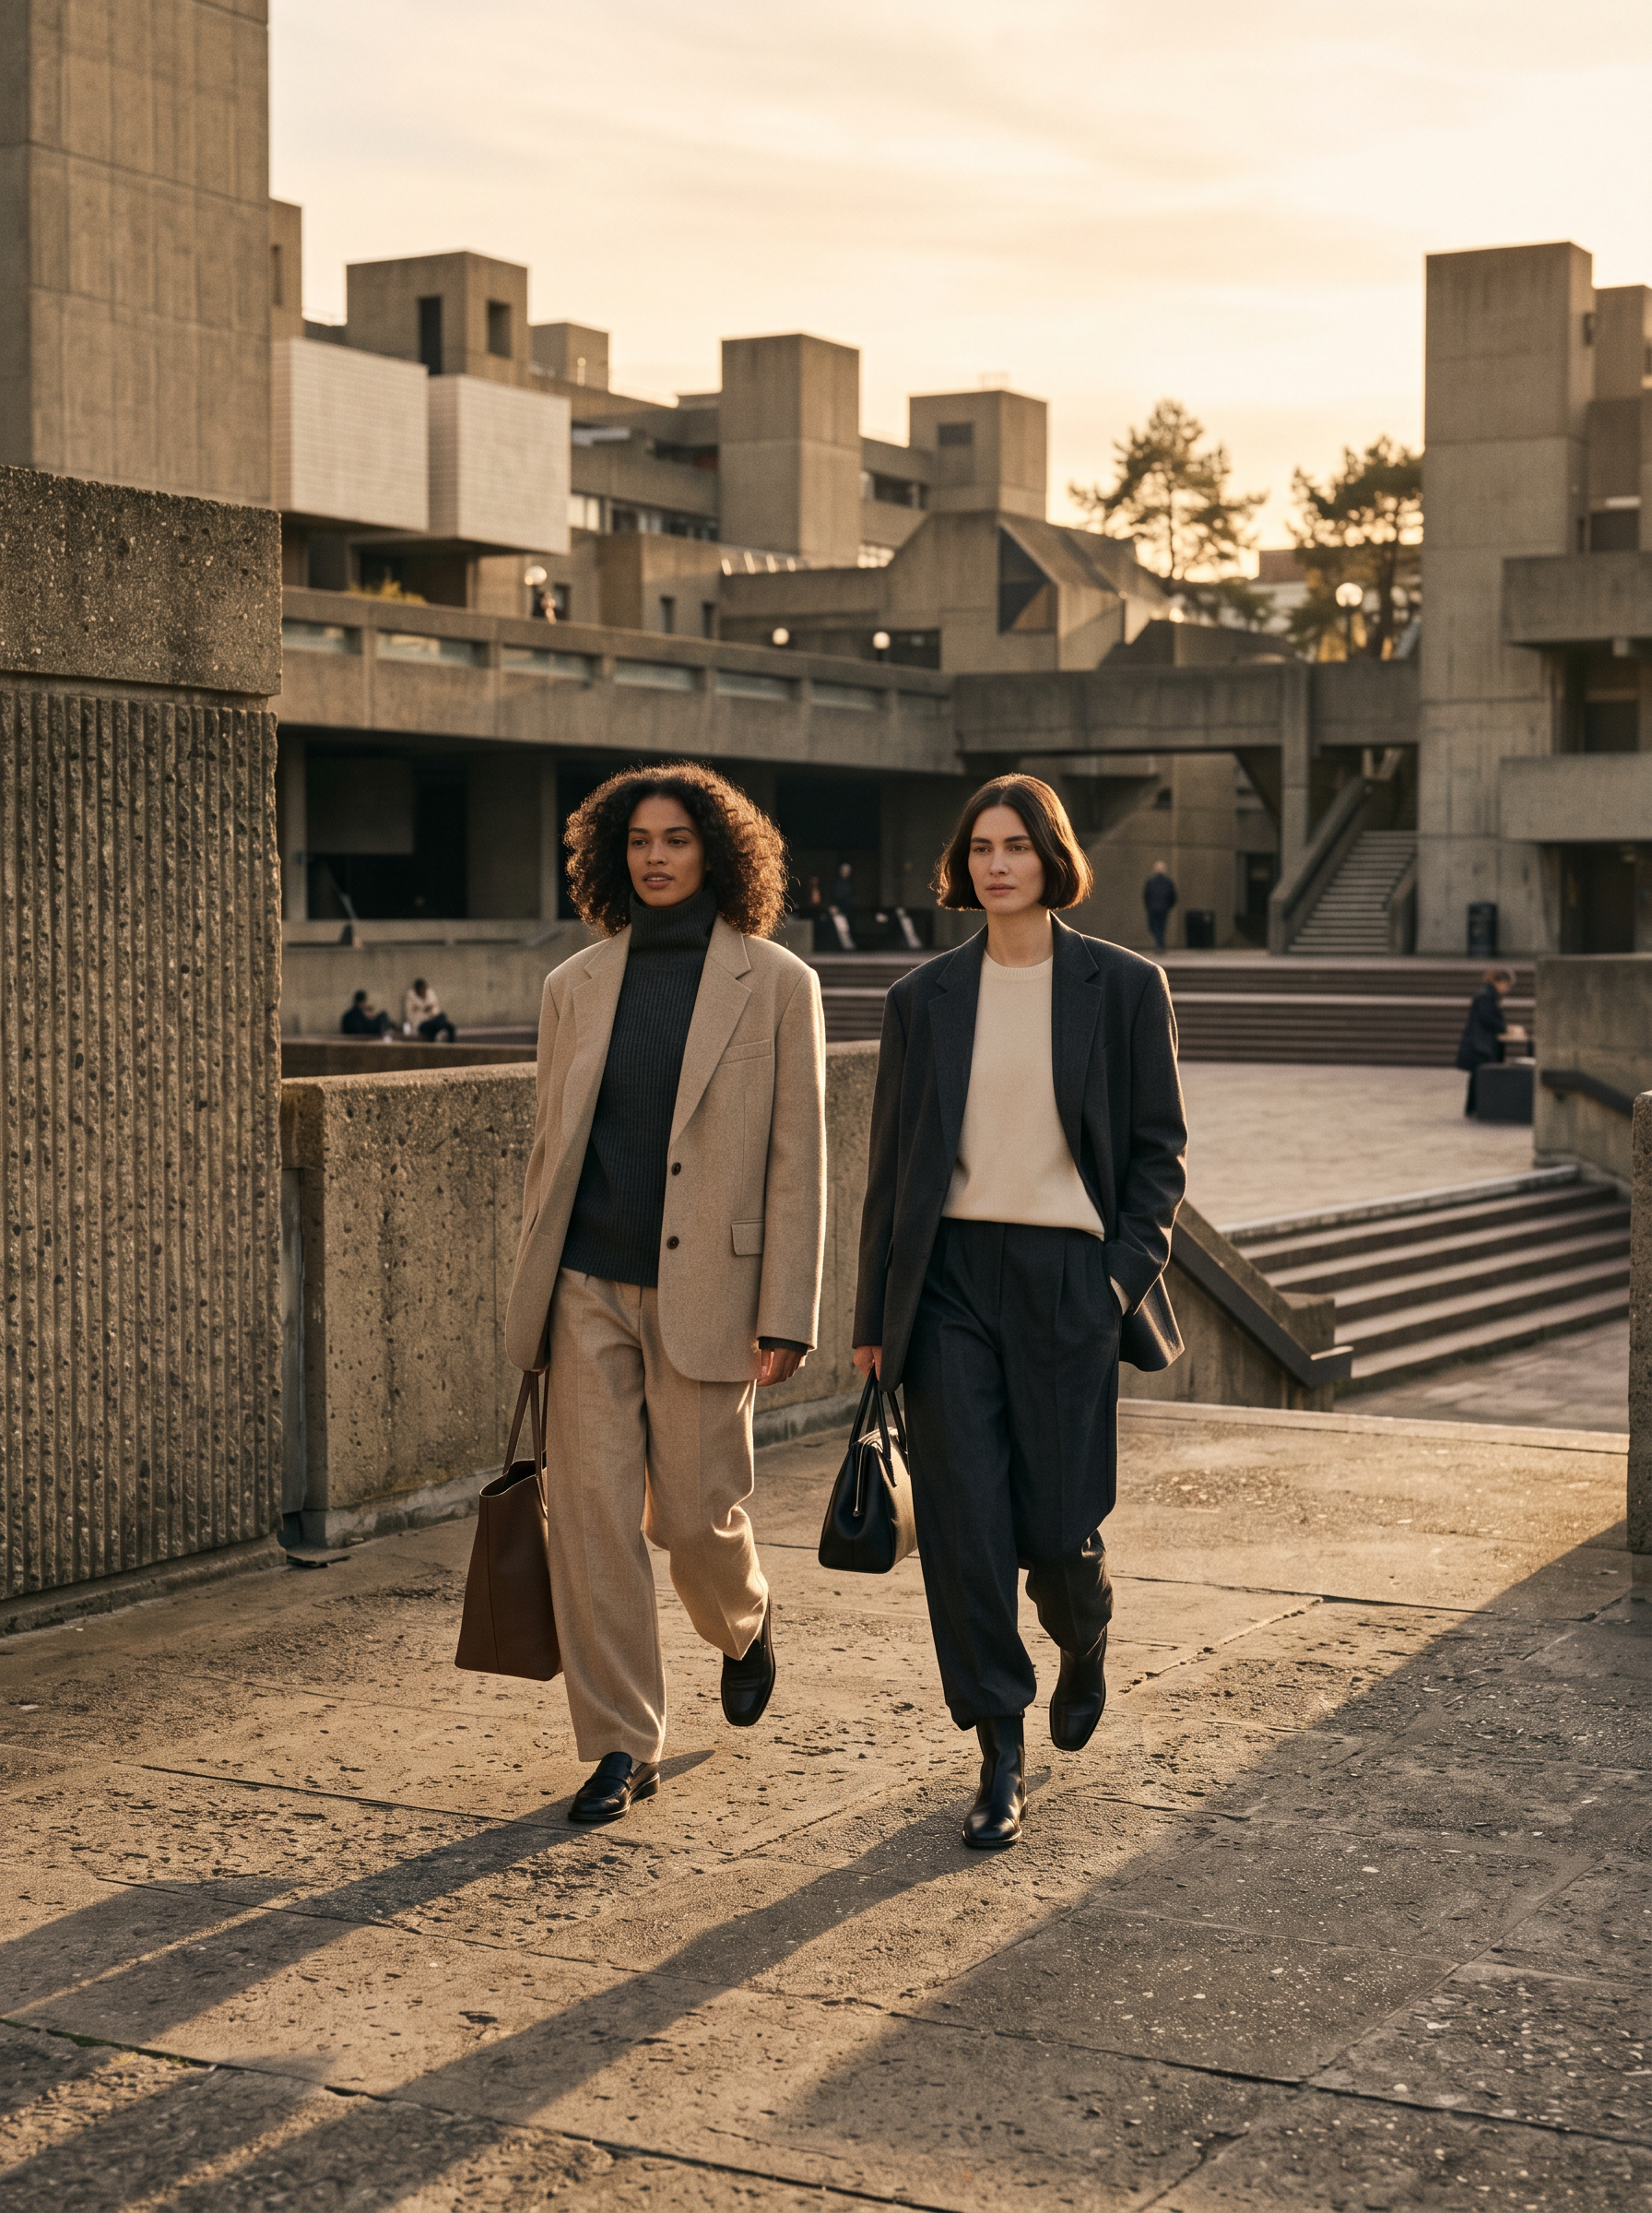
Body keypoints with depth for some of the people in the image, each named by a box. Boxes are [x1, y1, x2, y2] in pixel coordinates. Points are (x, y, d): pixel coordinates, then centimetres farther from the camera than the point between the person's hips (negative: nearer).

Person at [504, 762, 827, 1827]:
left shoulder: (776, 985, -2)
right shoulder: (576, 986, 9)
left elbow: (798, 1160, -3)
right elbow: (552, 1147, 14)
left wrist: (787, 1316, -8)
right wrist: (531, 1298, 13)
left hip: (702, 1290, -3)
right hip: (590, 1289, 3)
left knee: (696, 1513, 3)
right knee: (591, 1509, -1)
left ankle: (746, 1627, 38)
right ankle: (621, 1744, 9)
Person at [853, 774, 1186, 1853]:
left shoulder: (1123, 986, 1)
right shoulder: (925, 997, 6)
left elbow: (1160, 1151, 4)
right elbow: (892, 1159, 10)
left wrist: (1124, 1275, -8)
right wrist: (874, 1314, 8)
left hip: (1067, 1278, -2)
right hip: (950, 1277, 2)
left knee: (1057, 1527, 0)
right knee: (963, 1522, -3)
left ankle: (1086, 1641, 37)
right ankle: (1001, 1759, 10)